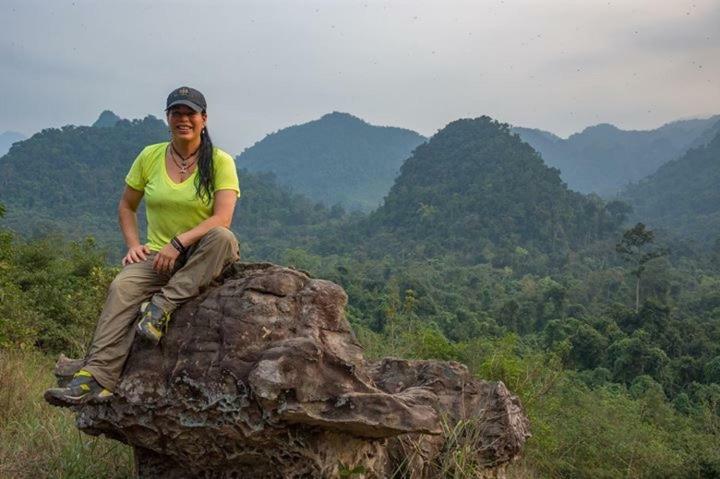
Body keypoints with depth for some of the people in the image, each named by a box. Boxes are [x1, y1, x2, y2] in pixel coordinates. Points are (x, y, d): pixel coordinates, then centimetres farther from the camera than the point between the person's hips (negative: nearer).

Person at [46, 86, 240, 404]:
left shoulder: (220, 162, -5)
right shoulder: (150, 157, 6)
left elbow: (222, 218, -16)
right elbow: (126, 206, 16)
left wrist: (179, 242, -27)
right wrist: (133, 244, -1)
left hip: (202, 258, -2)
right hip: (158, 255, 2)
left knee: (223, 237, -36)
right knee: (122, 286, -28)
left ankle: (162, 306, -33)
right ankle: (97, 377, -36)